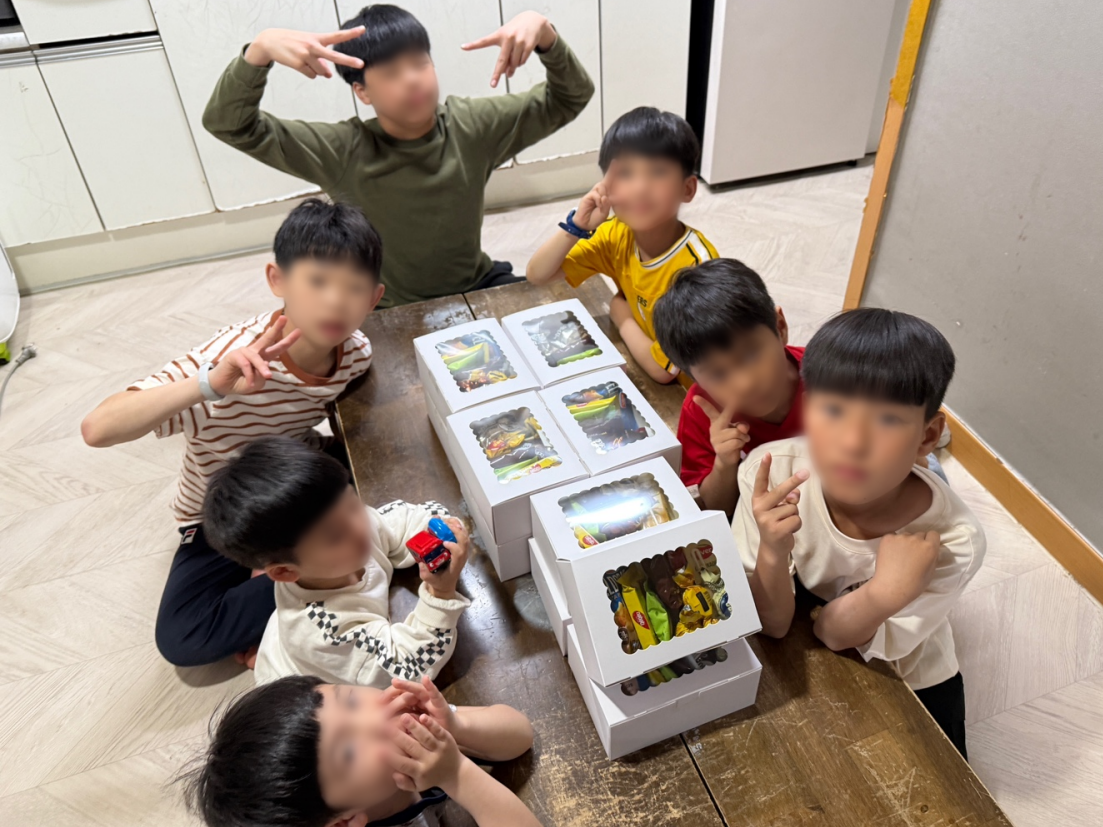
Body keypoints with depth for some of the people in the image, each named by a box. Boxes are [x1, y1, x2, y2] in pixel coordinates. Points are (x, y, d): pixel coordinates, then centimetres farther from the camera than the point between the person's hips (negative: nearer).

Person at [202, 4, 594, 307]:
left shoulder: (473, 125, -9)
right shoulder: (341, 152, -14)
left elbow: (570, 99, -4)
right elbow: (228, 124, -14)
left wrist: (542, 31, -24)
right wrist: (261, 49, -33)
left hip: (477, 289, 3)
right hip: (388, 315, -2)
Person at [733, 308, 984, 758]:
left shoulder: (953, 541, -34)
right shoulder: (771, 472, -32)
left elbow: (836, 634, -25)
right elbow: (771, 624, -24)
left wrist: (884, 594, -45)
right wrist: (773, 552, -44)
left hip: (905, 684, 0)